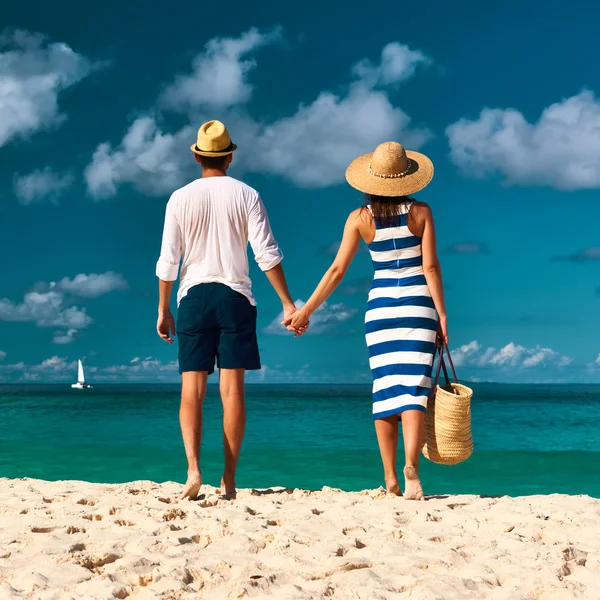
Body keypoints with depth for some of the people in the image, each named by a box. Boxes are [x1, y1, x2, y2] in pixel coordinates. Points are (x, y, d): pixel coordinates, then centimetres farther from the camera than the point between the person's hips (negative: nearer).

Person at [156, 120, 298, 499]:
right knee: (232, 389, 2)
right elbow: (267, 253, -4)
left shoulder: (181, 198, 3)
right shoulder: (246, 195, 2)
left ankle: (193, 468, -14)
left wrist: (163, 310, 9)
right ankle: (229, 479, 4)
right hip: (236, 296, 0)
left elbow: (168, 260, 1)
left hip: (194, 296, 0)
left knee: (192, 389, 2)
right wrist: (288, 303, 0)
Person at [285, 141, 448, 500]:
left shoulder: (360, 219, 0)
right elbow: (430, 267, -7)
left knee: (386, 389, 7)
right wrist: (442, 315, -2)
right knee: (414, 385, -5)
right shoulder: (421, 212, -2)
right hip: (417, 304, -1)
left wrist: (306, 310, 5)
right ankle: (411, 464, -25)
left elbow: (337, 270, -2)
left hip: (380, 305, 1)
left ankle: (391, 477, 7)